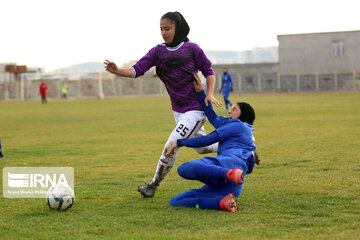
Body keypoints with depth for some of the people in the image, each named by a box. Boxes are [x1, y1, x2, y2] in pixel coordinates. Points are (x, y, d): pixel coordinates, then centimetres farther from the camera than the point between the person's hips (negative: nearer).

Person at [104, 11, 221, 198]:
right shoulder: (158, 51, 2)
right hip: (178, 110, 6)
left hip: (196, 109, -6)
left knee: (171, 146, -15)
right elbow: (137, 69, -10)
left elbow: (208, 71, 1)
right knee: (203, 148, 19)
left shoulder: (192, 49, -8)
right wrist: (118, 71, -28)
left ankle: (154, 185, 0)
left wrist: (210, 94, -13)